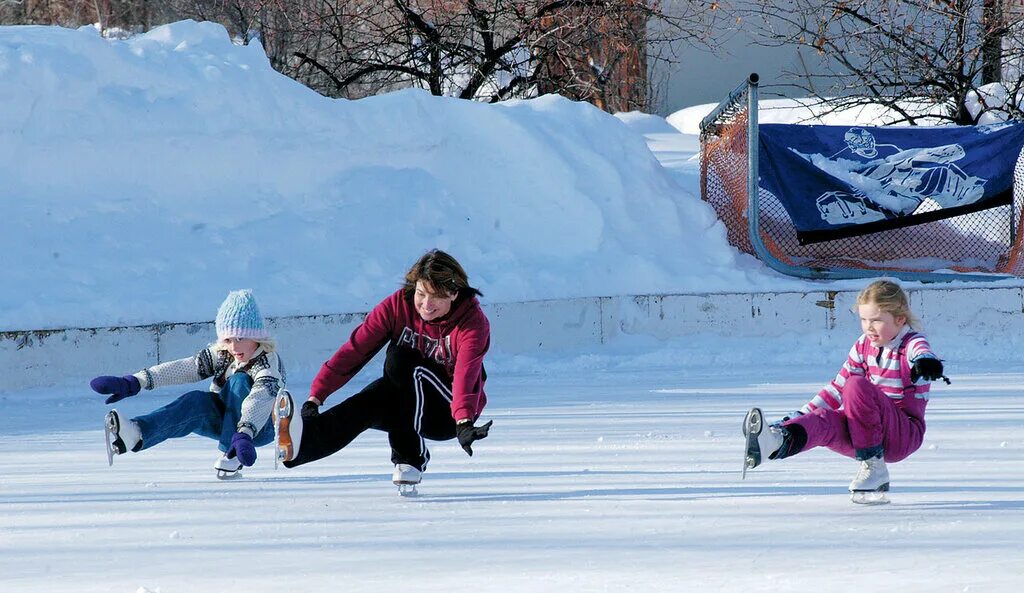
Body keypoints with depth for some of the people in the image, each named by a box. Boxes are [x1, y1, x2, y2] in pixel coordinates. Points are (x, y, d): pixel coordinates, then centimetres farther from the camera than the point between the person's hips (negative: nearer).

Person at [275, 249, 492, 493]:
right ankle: (297, 444, -59)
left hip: (451, 412, -3)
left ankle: (409, 459, -30)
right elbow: (354, 350, -16)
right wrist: (316, 397, -26)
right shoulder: (398, 305, -9)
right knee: (367, 403, -31)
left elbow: (465, 374, -35)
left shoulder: (473, 321, -18)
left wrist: (464, 423, -53)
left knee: (401, 358, -29)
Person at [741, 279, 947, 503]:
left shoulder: (912, 343, -7)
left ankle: (874, 469, -25)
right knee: (825, 420, -25)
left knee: (857, 385, -29)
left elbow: (921, 351, -33)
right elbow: (838, 388, 16)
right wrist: (800, 416, 5)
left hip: (907, 432, -6)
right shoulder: (864, 346, 12)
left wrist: (925, 362, -60)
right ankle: (779, 440, -58)